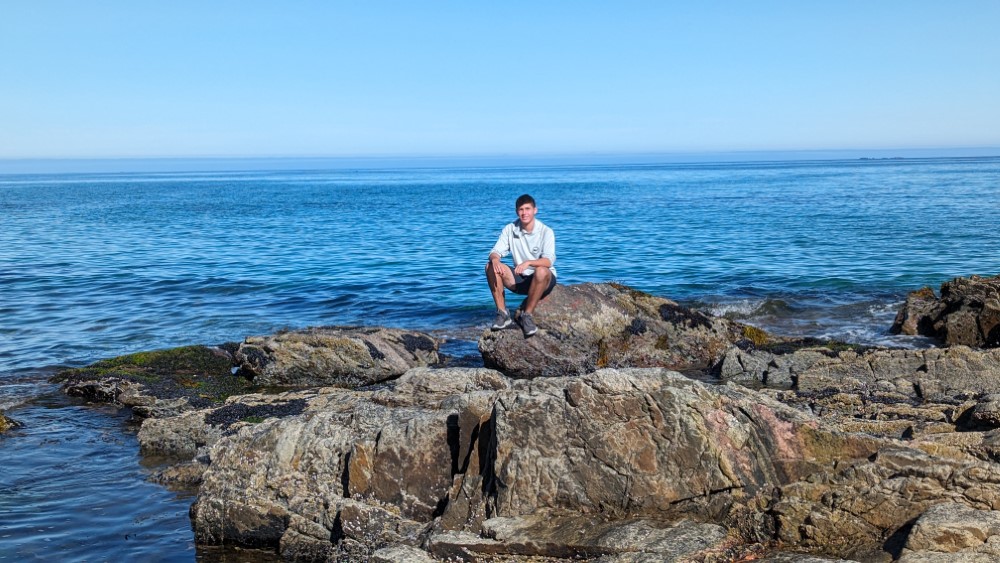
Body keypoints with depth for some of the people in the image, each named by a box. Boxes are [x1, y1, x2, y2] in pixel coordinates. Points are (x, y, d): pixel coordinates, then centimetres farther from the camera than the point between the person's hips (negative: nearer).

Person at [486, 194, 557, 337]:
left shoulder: (546, 232, -13)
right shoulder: (509, 229, -2)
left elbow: (549, 260, -25)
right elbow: (495, 251, -8)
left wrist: (528, 262, -44)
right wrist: (495, 259, -34)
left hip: (543, 281, -4)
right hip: (520, 278, 4)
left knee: (541, 271, -39)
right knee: (491, 267, -19)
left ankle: (527, 315, -24)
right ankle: (503, 314, -18)